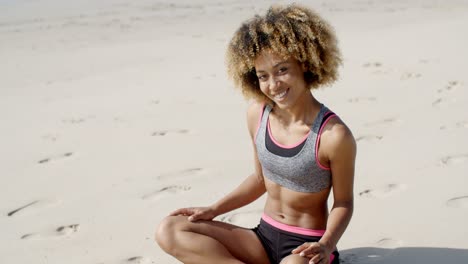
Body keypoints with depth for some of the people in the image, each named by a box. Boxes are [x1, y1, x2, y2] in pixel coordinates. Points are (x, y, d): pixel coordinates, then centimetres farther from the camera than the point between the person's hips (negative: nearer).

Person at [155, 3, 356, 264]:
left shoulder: (334, 135, -21)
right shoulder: (257, 114, -3)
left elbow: (343, 203, -7)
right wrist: (213, 210, 6)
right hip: (265, 237, 7)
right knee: (170, 231, -10)